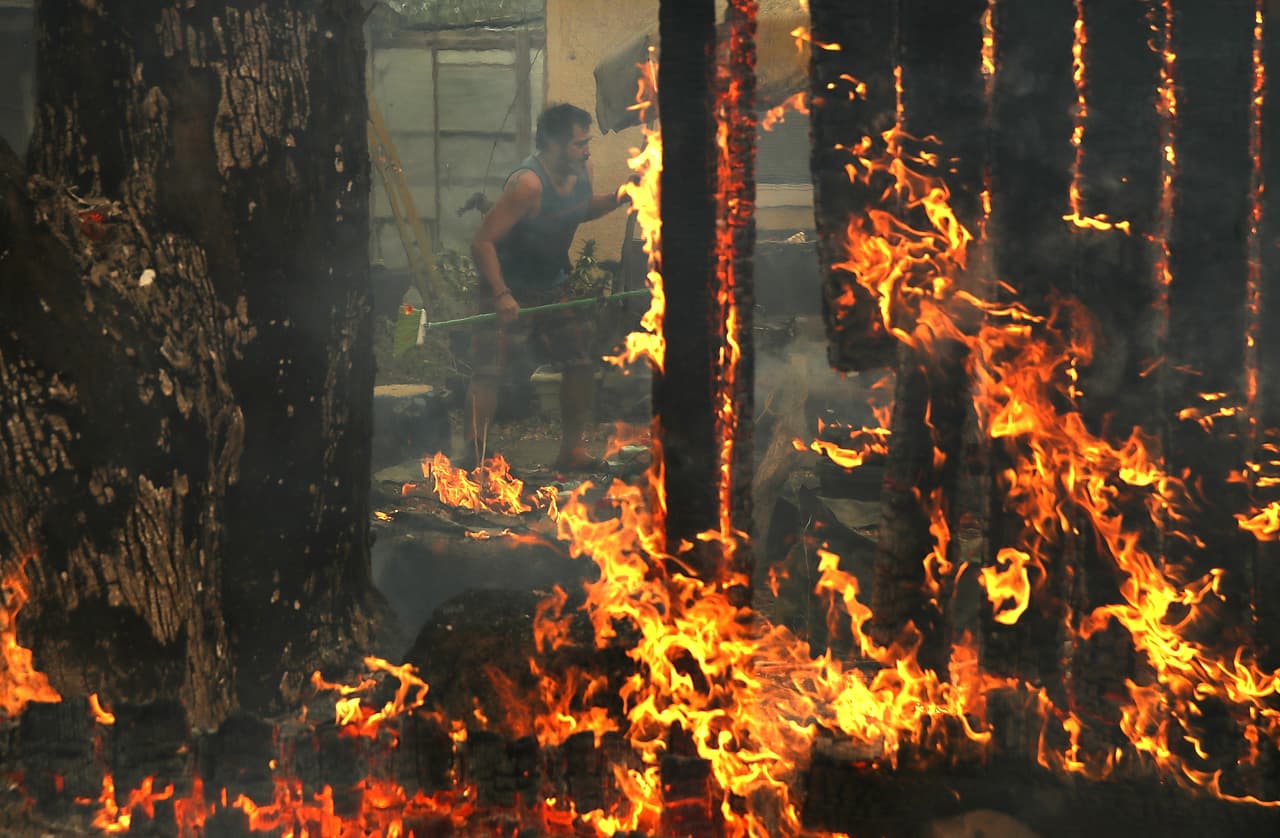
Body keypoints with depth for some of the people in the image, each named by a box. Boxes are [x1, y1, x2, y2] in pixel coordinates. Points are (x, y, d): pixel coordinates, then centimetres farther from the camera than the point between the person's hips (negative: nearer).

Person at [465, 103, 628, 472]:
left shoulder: (581, 170, -4)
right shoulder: (527, 183, -29)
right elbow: (482, 241, -30)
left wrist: (617, 198, 0)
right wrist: (501, 295, -38)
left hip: (553, 285, 8)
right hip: (509, 290, -8)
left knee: (582, 362, 9)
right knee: (488, 371, -17)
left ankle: (572, 450, 22)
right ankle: (474, 458, -14)